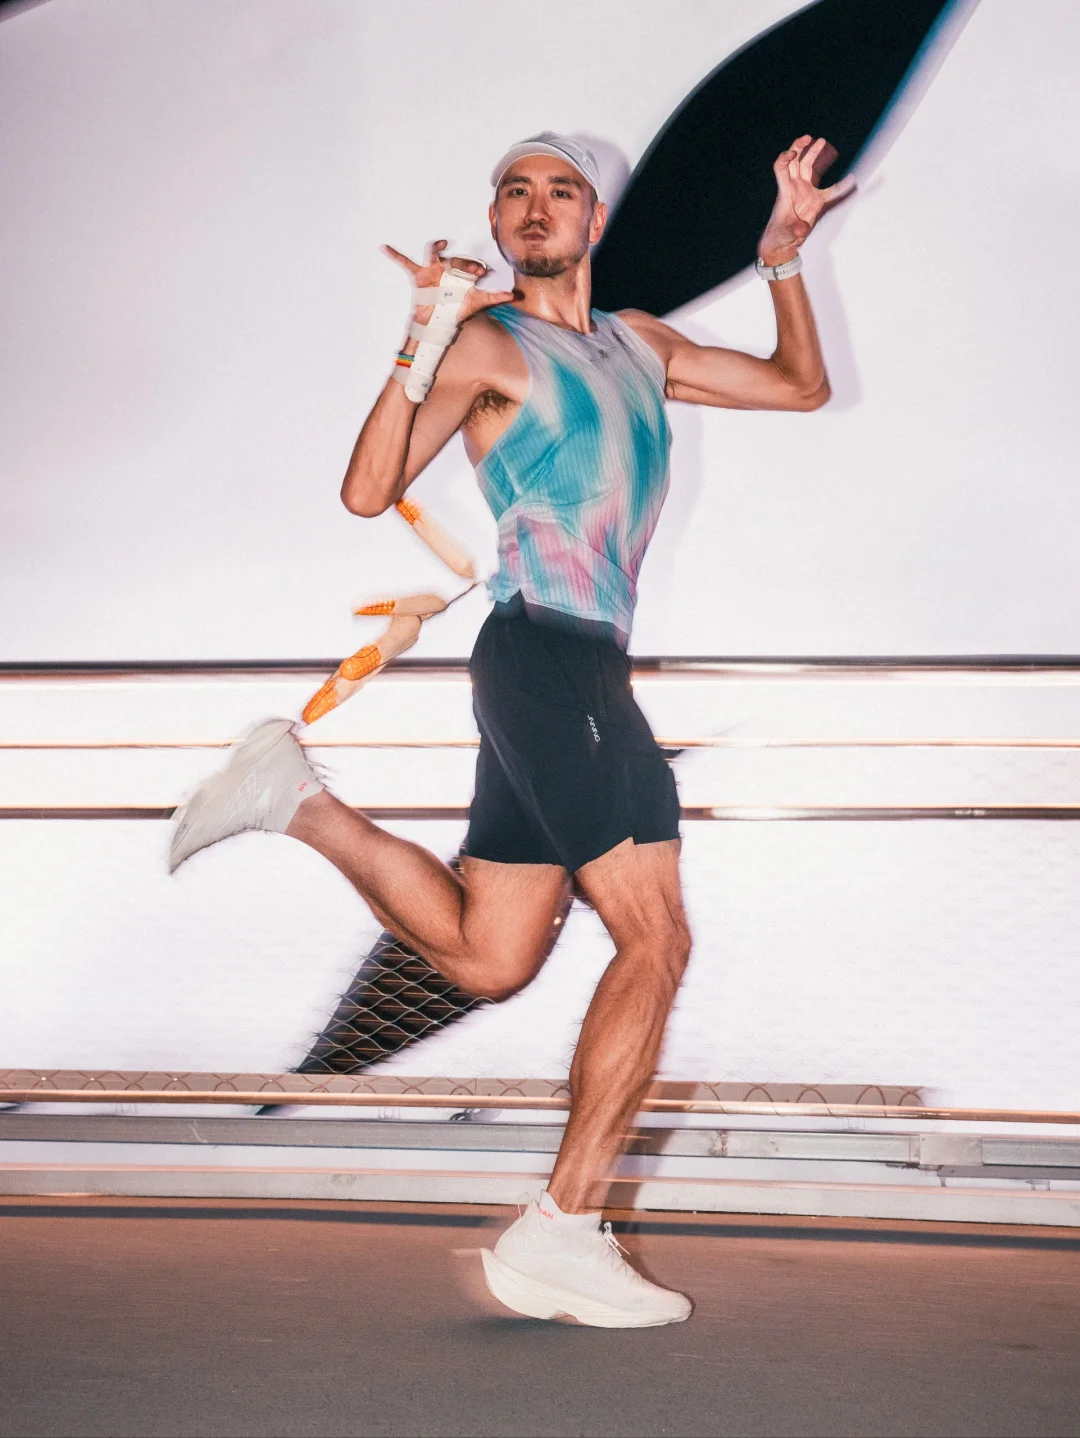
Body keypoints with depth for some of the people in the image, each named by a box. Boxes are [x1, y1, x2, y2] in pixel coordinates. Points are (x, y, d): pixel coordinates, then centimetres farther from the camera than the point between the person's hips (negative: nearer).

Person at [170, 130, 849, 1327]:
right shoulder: (487, 344, 1)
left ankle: (297, 796, 18)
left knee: (485, 961, 8)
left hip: (580, 673, 8)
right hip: (544, 654, -8)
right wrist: (423, 341, -16)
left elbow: (802, 387, 28)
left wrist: (783, 253, 16)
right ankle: (562, 1237, -8)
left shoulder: (638, 343, 22)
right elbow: (368, 490, -7)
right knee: (656, 942, -12)